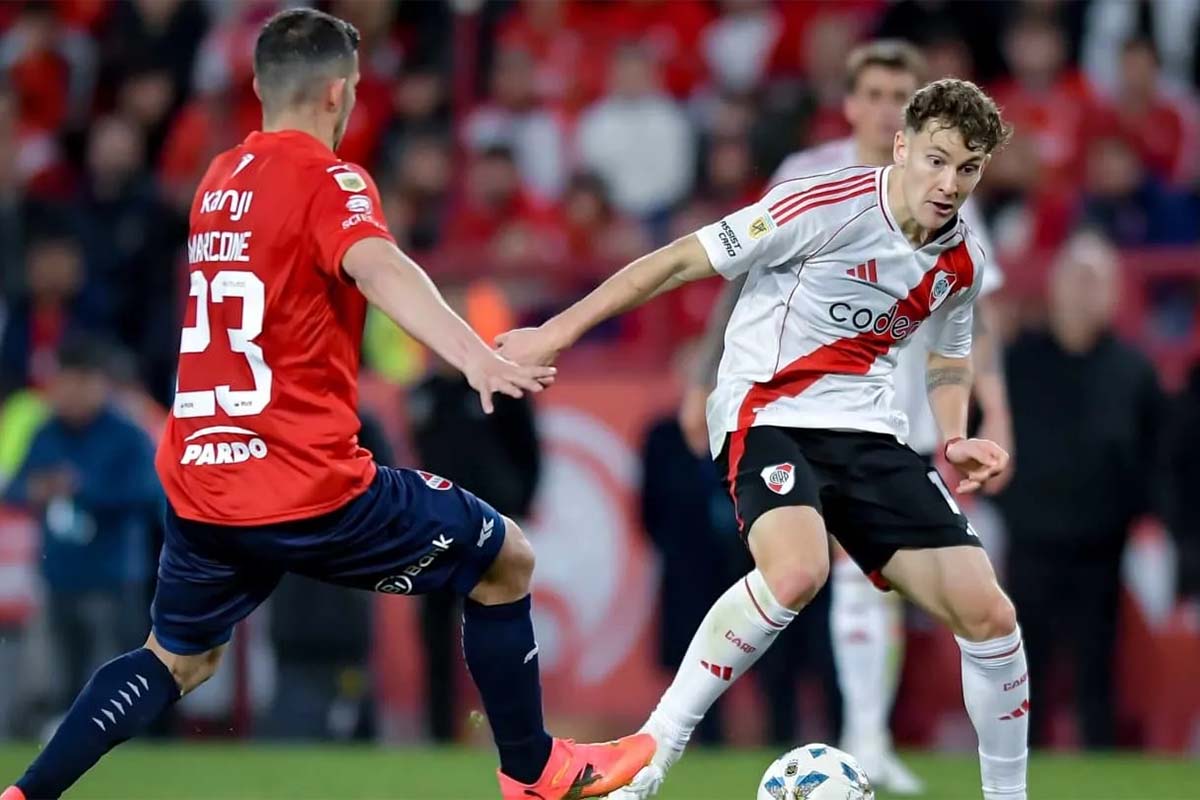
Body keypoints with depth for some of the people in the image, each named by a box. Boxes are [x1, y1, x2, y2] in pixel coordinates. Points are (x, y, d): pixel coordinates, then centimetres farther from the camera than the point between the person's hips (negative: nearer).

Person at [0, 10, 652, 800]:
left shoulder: (220, 179, 13)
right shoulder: (327, 179, -10)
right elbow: (377, 267, -31)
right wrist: (475, 354, -47)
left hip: (198, 486, 7)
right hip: (308, 487, -7)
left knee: (175, 662, 25)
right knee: (506, 561, 12)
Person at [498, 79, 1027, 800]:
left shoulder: (962, 262, 4)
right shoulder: (828, 205, -16)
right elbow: (683, 260, -11)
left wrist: (955, 438, 4)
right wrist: (557, 332, -10)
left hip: (869, 431, 6)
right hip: (770, 412, -6)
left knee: (988, 615, -4)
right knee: (796, 570, -36)